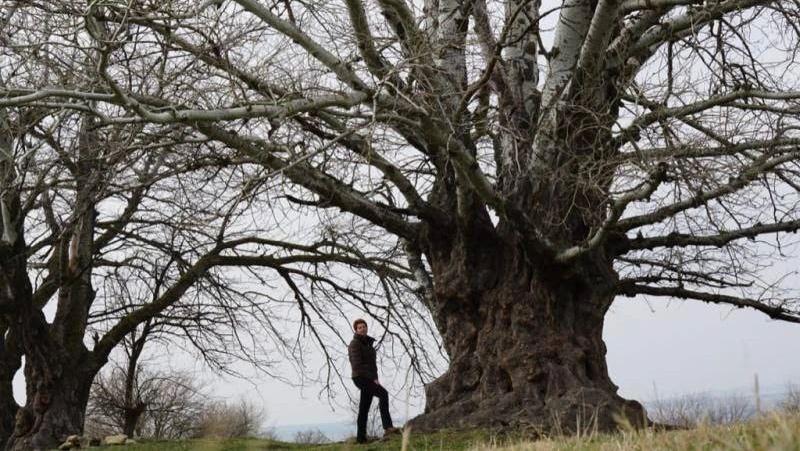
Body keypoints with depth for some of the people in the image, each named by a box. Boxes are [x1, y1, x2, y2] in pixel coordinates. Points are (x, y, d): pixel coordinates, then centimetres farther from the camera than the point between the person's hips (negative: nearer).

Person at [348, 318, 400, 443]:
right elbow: (357, 365, -18)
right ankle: (388, 427, -31)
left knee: (364, 408, 8)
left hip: (369, 379, 9)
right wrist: (372, 378, -20)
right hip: (360, 378, -9)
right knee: (383, 394, -25)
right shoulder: (355, 344, -10)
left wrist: (375, 378, 7)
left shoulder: (368, 343, 17)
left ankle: (361, 437, 11)